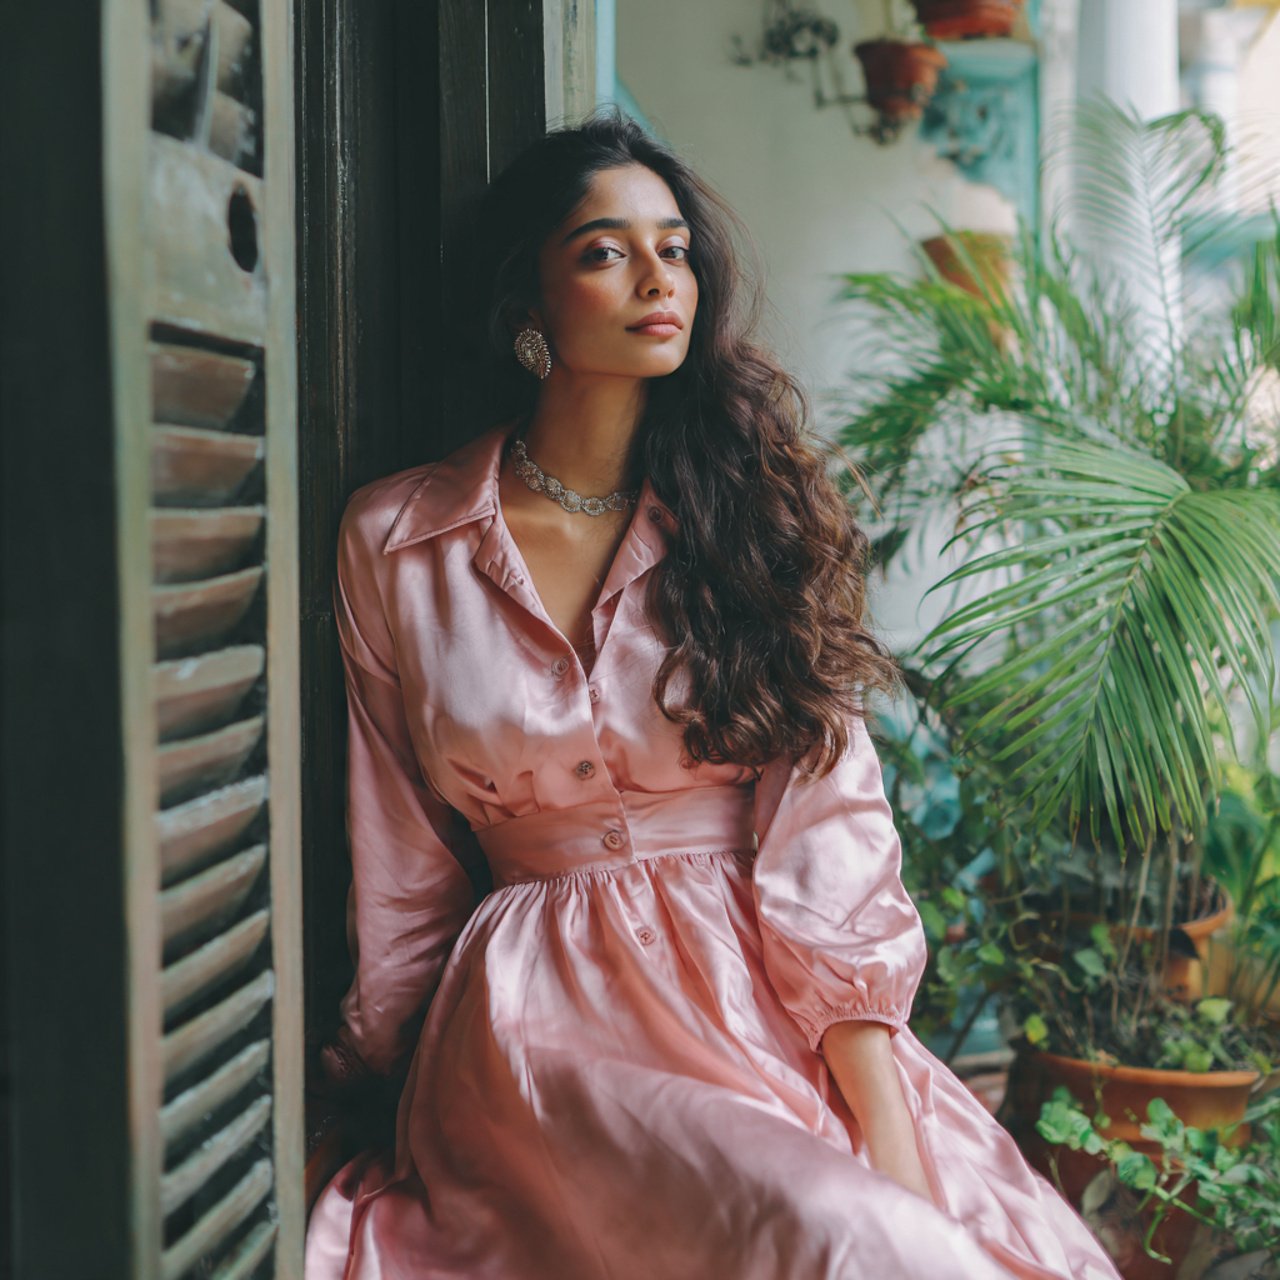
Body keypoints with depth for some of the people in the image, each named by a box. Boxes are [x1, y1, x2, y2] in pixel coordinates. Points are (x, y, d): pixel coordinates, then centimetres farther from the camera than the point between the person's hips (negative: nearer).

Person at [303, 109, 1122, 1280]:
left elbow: (828, 830, -3)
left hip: (770, 1006, 2)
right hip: (545, 1019, -1)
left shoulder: (750, 509, 7)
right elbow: (403, 873, 10)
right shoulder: (396, 541, 5)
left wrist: (895, 1145, -13)